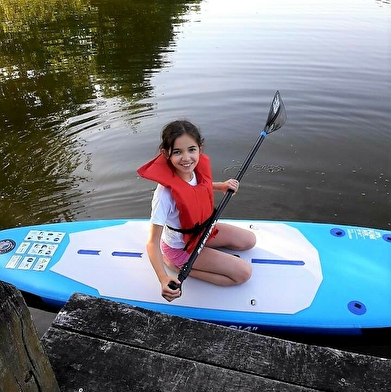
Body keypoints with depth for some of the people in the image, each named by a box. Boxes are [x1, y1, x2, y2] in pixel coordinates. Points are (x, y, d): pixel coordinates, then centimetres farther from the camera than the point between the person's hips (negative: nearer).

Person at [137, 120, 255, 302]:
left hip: (202, 230, 7)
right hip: (181, 246, -7)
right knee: (244, 272, -10)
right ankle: (178, 265, -4)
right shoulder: (165, 193, -38)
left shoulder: (196, 169, -17)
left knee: (249, 241, 16)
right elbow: (153, 242, -33)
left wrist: (221, 186, -6)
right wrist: (163, 278, -47)